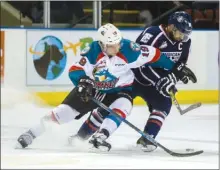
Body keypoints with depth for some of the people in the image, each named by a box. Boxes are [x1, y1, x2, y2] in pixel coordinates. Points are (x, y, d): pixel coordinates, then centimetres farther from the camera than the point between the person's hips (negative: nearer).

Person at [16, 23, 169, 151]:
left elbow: (153, 55, -15)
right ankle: (30, 134, 5)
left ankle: (100, 137, -34)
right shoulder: (93, 51, -24)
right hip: (92, 88, 0)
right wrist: (83, 81, -40)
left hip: (120, 89, 1)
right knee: (66, 110, -6)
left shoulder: (129, 49, -25)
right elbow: (75, 70, -21)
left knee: (122, 106, -32)